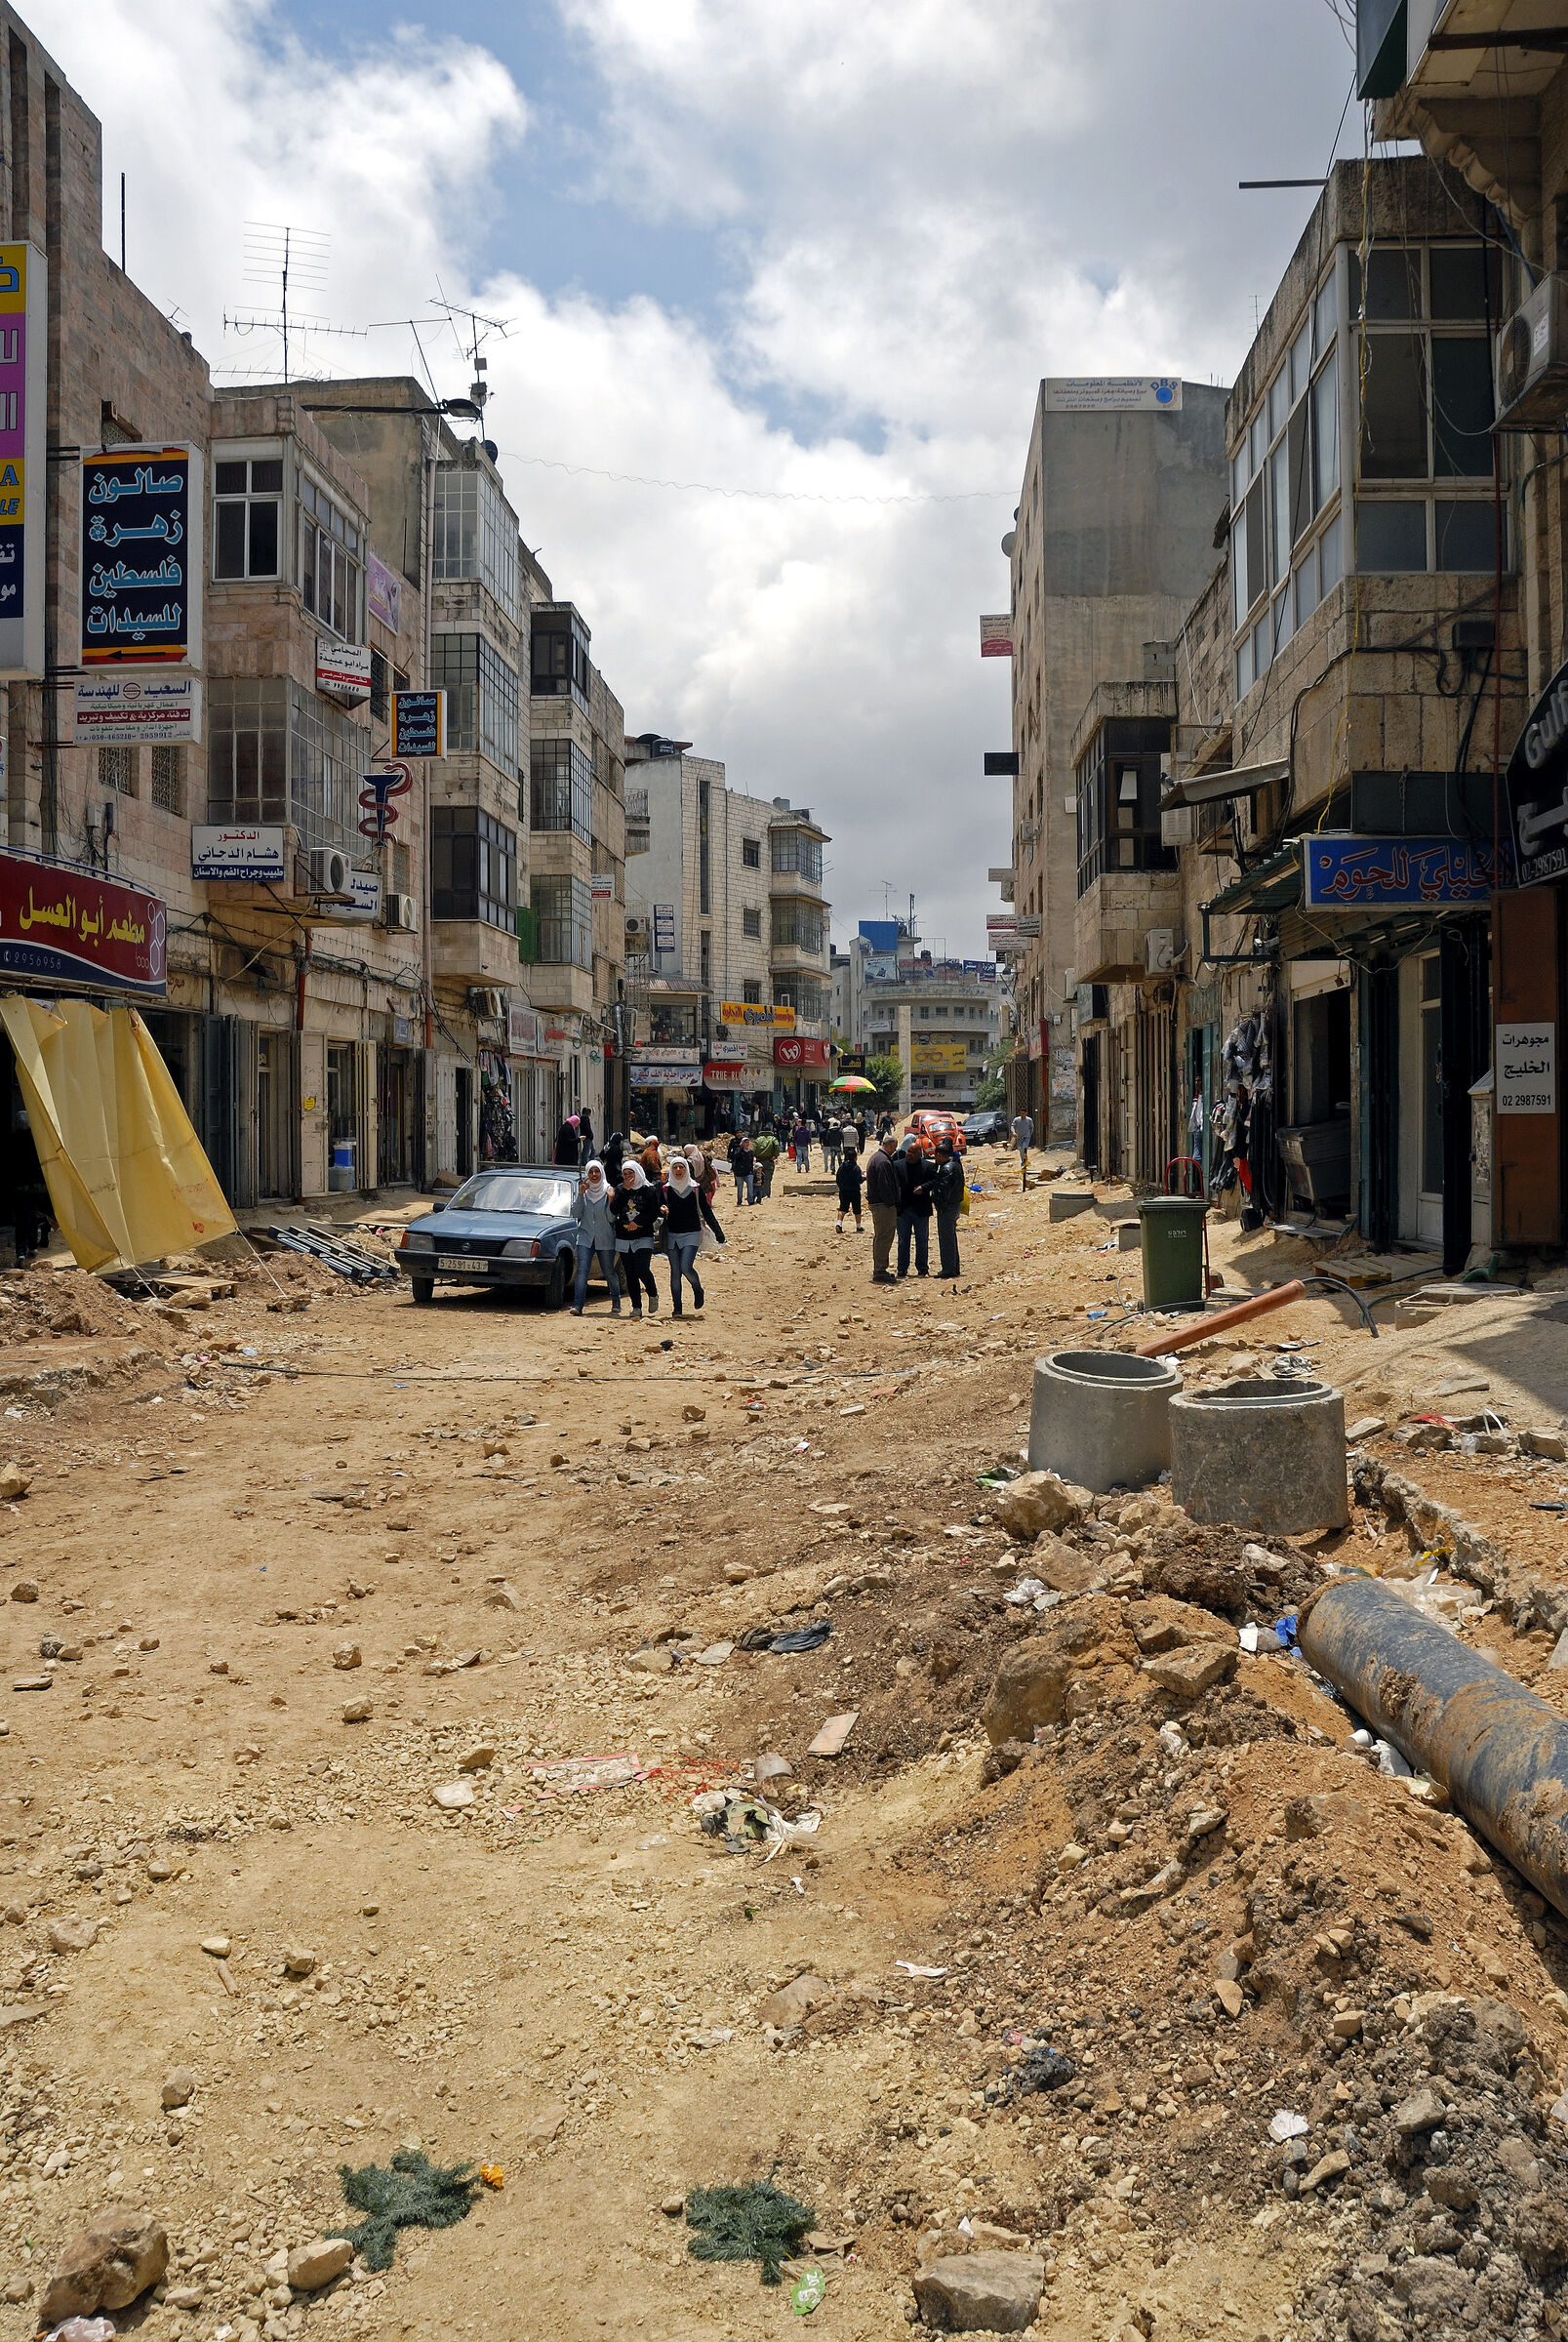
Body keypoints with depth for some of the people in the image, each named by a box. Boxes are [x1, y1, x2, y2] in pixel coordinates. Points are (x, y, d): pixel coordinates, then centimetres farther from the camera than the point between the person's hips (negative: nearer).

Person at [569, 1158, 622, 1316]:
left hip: (605, 1239, -1)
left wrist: (611, 1201, -20)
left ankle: (616, 1303, 25)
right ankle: (577, 1306, -17)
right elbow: (575, 1213, -1)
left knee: (609, 1272, 8)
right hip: (586, 1237, 1)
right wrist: (580, 1195, -9)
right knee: (582, 1270, -12)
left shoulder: (609, 1191, -1)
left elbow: (611, 1218, -5)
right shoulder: (583, 1190, 7)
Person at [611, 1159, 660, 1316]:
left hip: (644, 1238, -3)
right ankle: (636, 1307, 11)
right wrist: (625, 1190, -9)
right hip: (623, 1238, 3)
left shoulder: (650, 1190, 1)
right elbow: (613, 1210, -5)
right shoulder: (620, 1190, 10)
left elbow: (654, 1214, -2)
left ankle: (653, 1295, 10)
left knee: (642, 1270, -16)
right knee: (630, 1274, 3)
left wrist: (638, 1222, -13)